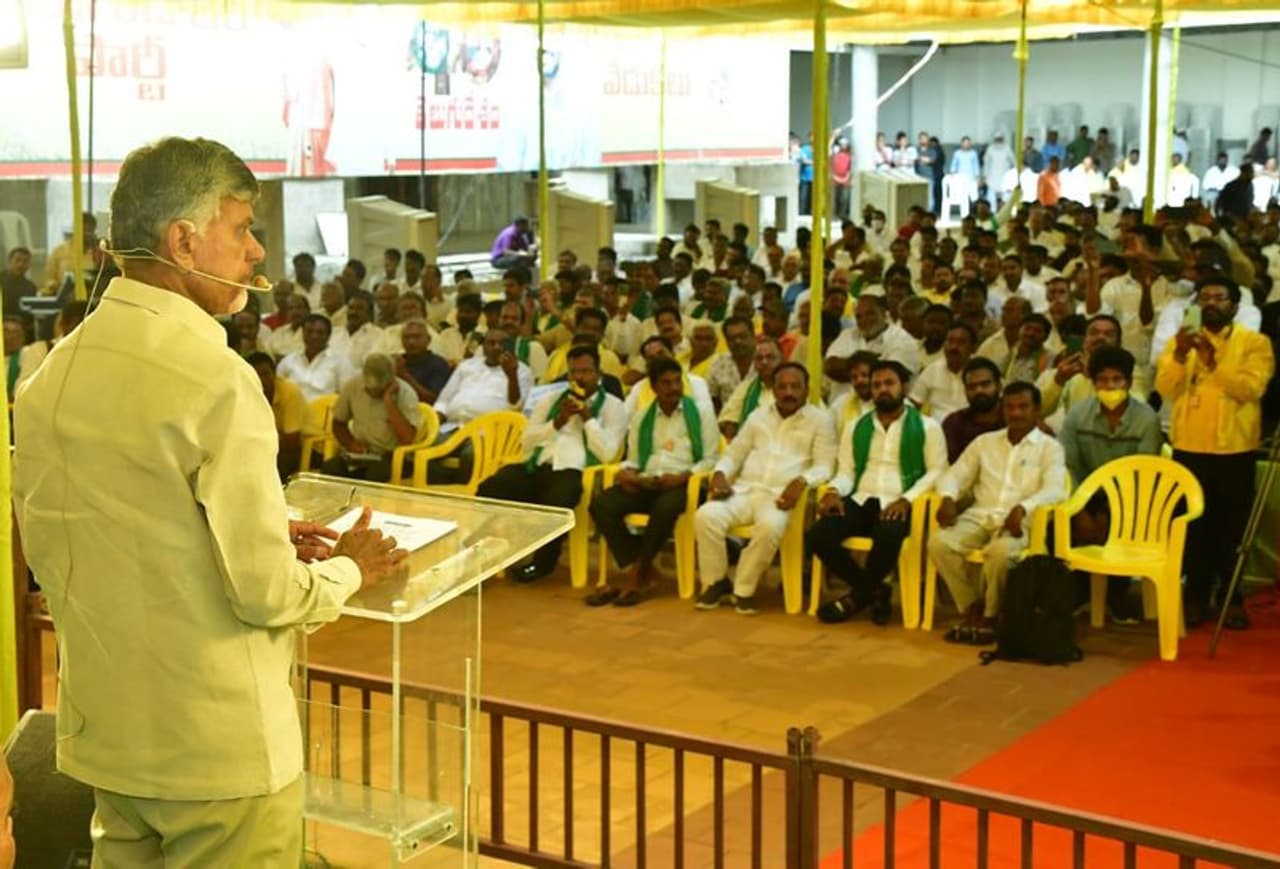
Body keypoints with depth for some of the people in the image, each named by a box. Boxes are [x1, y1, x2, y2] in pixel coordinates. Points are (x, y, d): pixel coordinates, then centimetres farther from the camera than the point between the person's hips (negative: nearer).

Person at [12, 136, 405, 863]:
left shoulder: (50, 376, 2)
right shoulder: (216, 379, -21)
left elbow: (48, 550, 12)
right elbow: (267, 593, -21)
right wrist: (348, 570, 1)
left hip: (104, 737, 7)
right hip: (222, 747, -7)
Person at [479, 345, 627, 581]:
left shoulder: (613, 407, 11)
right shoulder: (550, 400, 23)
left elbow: (607, 453, -2)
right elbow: (527, 442, 14)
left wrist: (587, 417, -3)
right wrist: (558, 422, 2)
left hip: (574, 472, -4)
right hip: (537, 466, 4)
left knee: (556, 503, -39)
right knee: (488, 489, -26)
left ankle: (543, 562, -14)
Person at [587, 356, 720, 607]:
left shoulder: (700, 412, 9)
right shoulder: (641, 418, 21)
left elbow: (711, 459, 3)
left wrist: (683, 476, -14)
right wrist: (627, 473, -4)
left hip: (682, 483, -4)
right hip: (645, 482, 4)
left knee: (665, 508, -40)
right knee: (601, 504, -25)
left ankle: (635, 575, -22)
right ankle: (641, 572, -22)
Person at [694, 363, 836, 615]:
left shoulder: (820, 419, 6)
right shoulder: (758, 417, 21)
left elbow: (823, 467, -1)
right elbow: (733, 454, 21)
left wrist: (802, 481, -22)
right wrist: (720, 474, -1)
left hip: (781, 495, -4)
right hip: (745, 490, 4)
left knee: (770, 527, -38)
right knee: (706, 516, -25)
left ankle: (743, 589, -19)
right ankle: (715, 583, -8)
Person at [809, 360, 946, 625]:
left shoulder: (926, 427, 7)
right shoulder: (855, 427, 20)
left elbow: (936, 471, 0)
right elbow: (846, 471, 16)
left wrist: (906, 499, -15)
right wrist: (834, 491, -7)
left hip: (898, 504, -4)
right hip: (860, 500, 4)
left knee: (888, 537, -39)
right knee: (817, 535, -25)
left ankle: (858, 594, -8)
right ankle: (873, 590, -5)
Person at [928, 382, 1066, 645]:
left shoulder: (1049, 447, 7)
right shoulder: (984, 442, 20)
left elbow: (1054, 490, -9)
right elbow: (955, 475, 15)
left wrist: (1022, 508, -28)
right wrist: (948, 498, -10)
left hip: (1020, 521, -4)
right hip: (980, 515, 4)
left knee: (1000, 551, -38)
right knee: (939, 542, -26)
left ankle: (991, 616, -13)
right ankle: (971, 608, -9)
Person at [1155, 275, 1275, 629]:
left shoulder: (1255, 343, -1)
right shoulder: (1182, 341, 8)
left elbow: (1251, 388, -16)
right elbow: (1166, 390, -4)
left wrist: (1213, 362, -25)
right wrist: (1179, 355, -20)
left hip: (1234, 449, -2)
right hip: (1189, 447, 2)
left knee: (1232, 526, 4)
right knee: (1194, 525, 7)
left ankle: (1232, 598, 13)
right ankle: (1197, 596, 15)